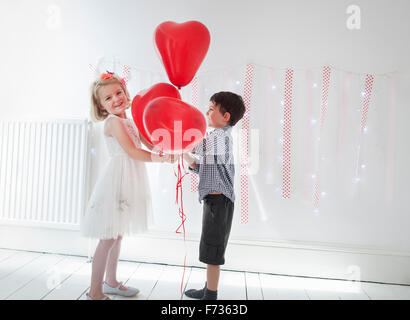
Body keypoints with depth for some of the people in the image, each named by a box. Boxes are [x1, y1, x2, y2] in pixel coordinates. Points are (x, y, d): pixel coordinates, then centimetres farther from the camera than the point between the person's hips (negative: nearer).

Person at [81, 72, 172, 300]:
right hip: (117, 180, -8)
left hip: (129, 182, 9)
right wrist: (162, 159, -16)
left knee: (118, 234, 17)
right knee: (108, 238, -1)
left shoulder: (131, 121, 15)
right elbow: (132, 152, -18)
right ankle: (95, 293, 14)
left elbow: (151, 145, 10)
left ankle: (111, 282, 34)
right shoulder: (113, 121, -10)